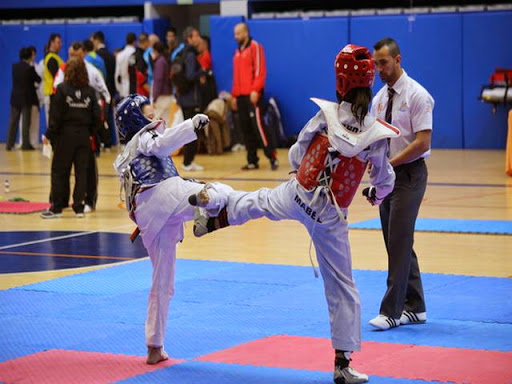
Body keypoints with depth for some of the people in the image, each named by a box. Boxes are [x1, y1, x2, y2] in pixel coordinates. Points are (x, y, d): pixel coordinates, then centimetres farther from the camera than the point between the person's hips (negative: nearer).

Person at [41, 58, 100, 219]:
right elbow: (96, 115, 1)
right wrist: (91, 132, 13)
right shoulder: (90, 91, 1)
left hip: (65, 134, -3)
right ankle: (79, 207, 5)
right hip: (83, 135, 3)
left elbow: (56, 115, -9)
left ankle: (57, 207, 7)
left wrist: (49, 135, -3)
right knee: (81, 172, 6)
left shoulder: (62, 89, -8)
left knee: (59, 172, 5)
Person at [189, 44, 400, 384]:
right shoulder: (377, 134, -12)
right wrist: (376, 195, 27)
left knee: (259, 201, 33)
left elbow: (295, 156, 4)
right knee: (342, 289, 8)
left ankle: (215, 217, 56)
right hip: (331, 218, 0)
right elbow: (385, 181, 3)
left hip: (296, 197, 1)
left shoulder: (326, 116, -10)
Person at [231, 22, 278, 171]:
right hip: (241, 96, 7)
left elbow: (260, 70, -12)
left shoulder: (255, 47, -4)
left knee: (258, 125, -13)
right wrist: (234, 95, 16)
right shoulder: (238, 52, 19)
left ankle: (272, 157, -10)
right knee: (246, 129, 5)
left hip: (253, 95, -7)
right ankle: (252, 161, 9)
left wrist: (255, 90, -20)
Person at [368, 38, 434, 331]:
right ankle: (415, 308, 19)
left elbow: (422, 143, -18)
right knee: (397, 243, 10)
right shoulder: (380, 98, 11)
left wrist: (388, 163, -20)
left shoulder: (417, 95, -12)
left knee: (399, 243, -9)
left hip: (409, 173, -8)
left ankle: (391, 311, -6)